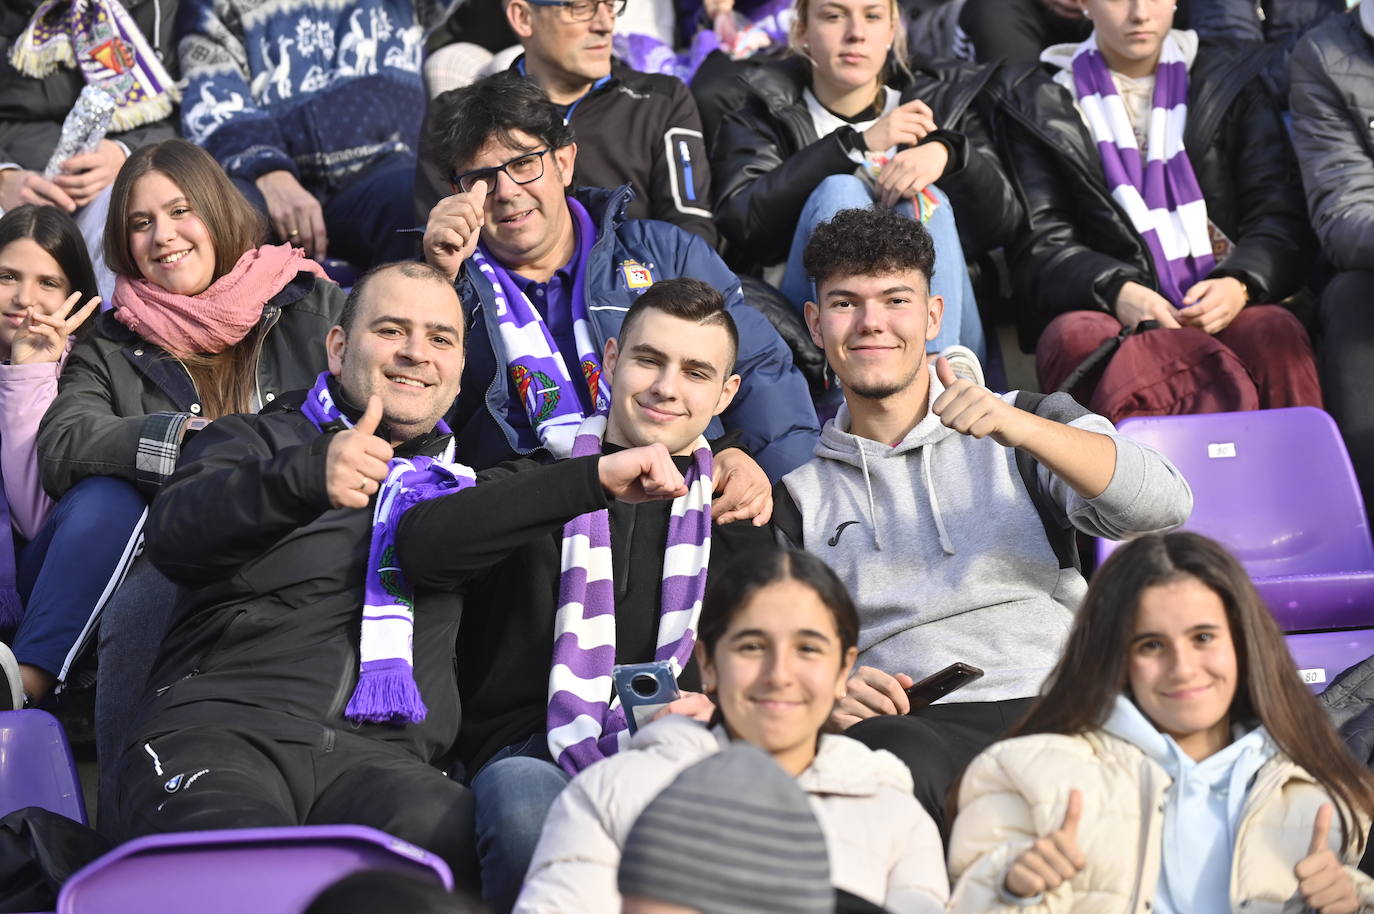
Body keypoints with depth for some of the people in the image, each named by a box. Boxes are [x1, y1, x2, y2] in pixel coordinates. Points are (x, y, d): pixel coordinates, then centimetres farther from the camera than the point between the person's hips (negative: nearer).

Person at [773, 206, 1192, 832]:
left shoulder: (1029, 422, 20)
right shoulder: (798, 488, 22)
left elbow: (1164, 505, 1)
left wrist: (1018, 427, -15)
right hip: (914, 724, 0)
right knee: (900, 760, -39)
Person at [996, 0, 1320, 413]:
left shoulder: (1230, 80, 18)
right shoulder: (1040, 102, 14)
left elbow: (1281, 214, 9)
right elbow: (1040, 245, 5)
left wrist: (1239, 283, -14)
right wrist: (1115, 292, -17)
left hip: (1220, 308, 1)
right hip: (1104, 313, -1)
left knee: (1275, 334, -33)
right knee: (1078, 339, -36)